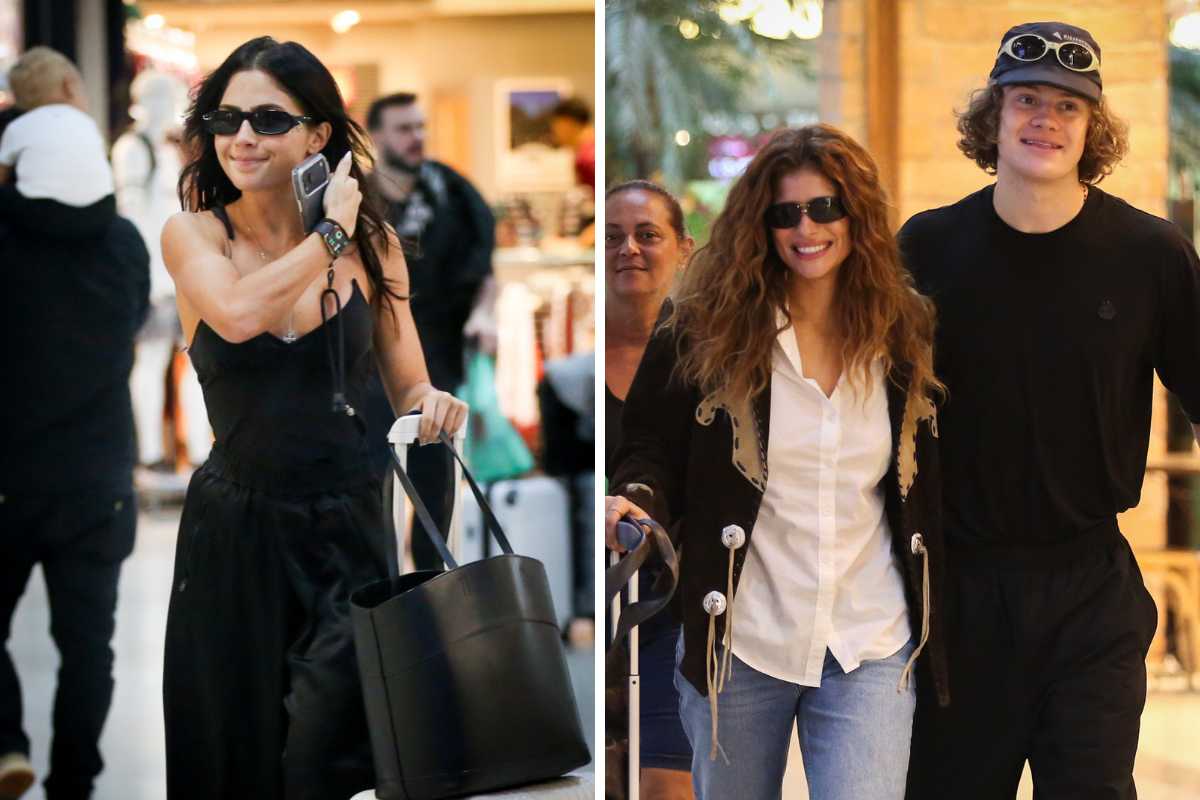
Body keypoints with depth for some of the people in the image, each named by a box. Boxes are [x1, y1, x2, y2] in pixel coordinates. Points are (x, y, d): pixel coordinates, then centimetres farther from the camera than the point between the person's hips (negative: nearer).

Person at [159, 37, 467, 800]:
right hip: (236, 528, 0)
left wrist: (432, 403, -15)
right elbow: (238, 315, -23)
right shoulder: (194, 233, -2)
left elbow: (409, 385, 8)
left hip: (347, 525, 0)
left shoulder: (372, 242, 2)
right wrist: (329, 234, -12)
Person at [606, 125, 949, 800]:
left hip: (869, 649, 0)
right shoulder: (706, 331, -5)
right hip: (739, 642, 0)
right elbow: (651, 446, 1)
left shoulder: (907, 333, 2)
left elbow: (930, 485, 9)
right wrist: (639, 502, -22)